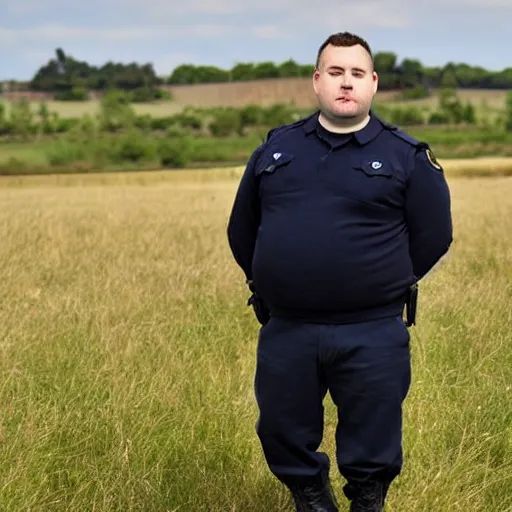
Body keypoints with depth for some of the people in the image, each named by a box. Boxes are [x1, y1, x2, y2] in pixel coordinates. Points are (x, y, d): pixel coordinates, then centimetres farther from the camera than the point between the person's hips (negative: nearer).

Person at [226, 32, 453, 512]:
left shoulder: (406, 156, -1)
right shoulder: (275, 147, 8)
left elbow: (434, 235, 1)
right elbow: (241, 228, 16)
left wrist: (386, 285, 4)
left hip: (372, 336, -3)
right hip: (284, 332, 3)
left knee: (372, 450, 10)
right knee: (284, 437, 16)